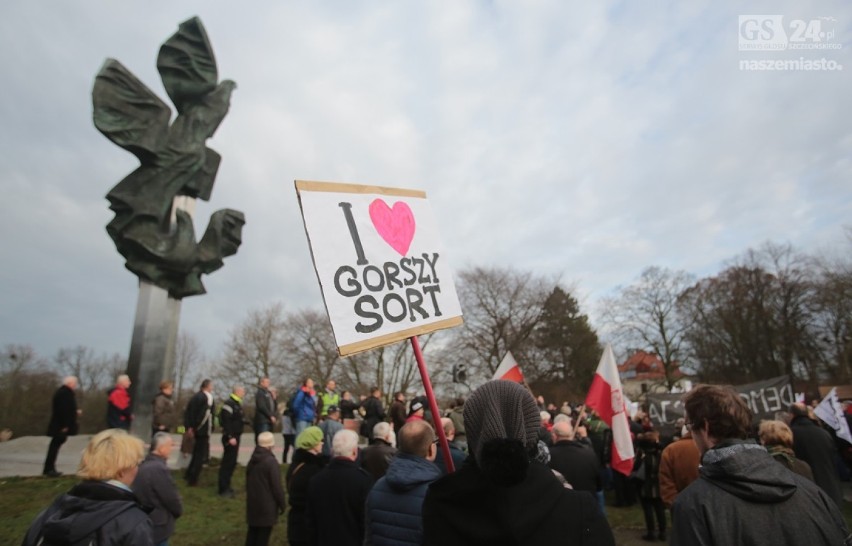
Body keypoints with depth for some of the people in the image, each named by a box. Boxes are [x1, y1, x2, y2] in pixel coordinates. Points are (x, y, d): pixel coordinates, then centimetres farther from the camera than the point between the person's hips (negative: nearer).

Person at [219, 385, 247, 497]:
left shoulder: (238, 404, 15)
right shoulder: (229, 403, -16)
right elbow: (226, 422, -22)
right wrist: (230, 437, -24)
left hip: (236, 436, 10)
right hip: (230, 437, -10)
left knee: (232, 462, 15)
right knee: (227, 462, -5)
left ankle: (226, 486, 24)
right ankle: (223, 489, 2)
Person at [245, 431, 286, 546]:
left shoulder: (252, 460, 3)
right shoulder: (271, 461, -22)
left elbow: (248, 482, 14)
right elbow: (276, 486, -18)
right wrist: (282, 504, -6)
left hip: (253, 503, 7)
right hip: (267, 504, -7)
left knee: (252, 531, 18)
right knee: (263, 534, 3)